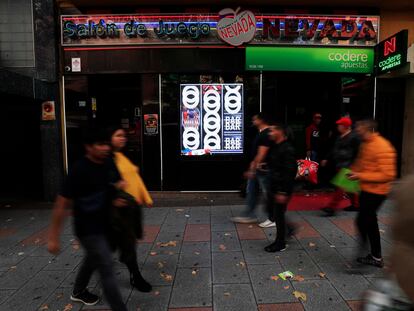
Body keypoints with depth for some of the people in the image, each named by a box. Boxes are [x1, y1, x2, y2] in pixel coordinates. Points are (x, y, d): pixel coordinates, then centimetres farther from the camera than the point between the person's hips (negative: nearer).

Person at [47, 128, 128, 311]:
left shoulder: (109, 163, -5)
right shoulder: (79, 171, -24)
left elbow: (118, 184, 14)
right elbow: (61, 205, -20)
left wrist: (115, 199, -5)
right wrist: (53, 237, -16)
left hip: (103, 225, 8)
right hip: (88, 229, -8)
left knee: (93, 259, 27)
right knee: (106, 268, -5)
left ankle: (78, 292, 53)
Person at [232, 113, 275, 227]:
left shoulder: (266, 134, -19)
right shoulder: (261, 133, 13)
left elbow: (261, 154, -23)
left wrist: (253, 170, -23)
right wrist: (253, 165, 21)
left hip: (263, 169, -10)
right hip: (257, 167, 10)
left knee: (268, 194, 1)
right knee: (251, 191, 14)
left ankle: (273, 219, 15)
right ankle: (249, 215, 24)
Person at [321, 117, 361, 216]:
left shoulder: (354, 136, -11)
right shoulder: (340, 137, 15)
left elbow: (357, 152, -14)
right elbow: (334, 150, 22)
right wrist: (327, 159, 20)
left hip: (347, 166, -9)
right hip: (339, 165, 9)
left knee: (340, 186, -10)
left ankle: (332, 208, -10)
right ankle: (355, 204, 31)